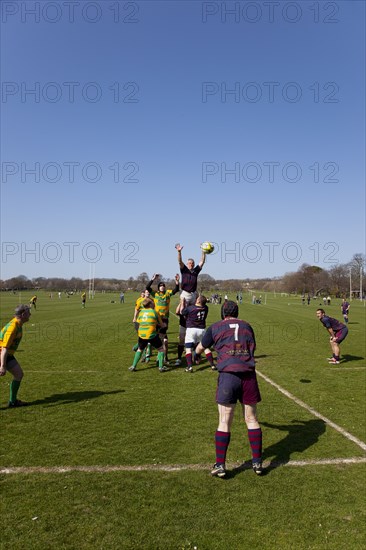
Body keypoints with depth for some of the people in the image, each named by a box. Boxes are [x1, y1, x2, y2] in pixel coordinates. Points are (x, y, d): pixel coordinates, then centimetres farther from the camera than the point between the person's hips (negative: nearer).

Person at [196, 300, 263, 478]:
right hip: (248, 375, 3)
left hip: (228, 375, -2)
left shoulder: (215, 327, 7)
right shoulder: (247, 326, 14)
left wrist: (198, 351, 39)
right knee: (251, 420, 13)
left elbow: (199, 349, 18)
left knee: (224, 422, 4)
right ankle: (257, 462, 21)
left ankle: (220, 466, 10)